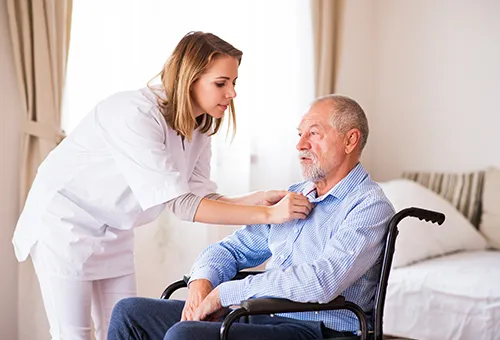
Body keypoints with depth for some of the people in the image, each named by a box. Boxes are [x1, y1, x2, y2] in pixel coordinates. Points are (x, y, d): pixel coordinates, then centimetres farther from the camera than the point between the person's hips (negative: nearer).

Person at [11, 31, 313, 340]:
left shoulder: (200, 127, -4)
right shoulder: (136, 114, -30)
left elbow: (203, 198, -7)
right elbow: (181, 204, -32)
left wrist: (258, 199, -24)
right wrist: (268, 214, -34)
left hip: (113, 231, 7)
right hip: (65, 219, -7)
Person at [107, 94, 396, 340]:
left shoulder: (370, 207, -9)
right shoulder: (295, 195, 18)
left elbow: (320, 281, -25)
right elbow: (234, 248, 20)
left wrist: (225, 294, -18)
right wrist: (202, 281, -4)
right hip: (255, 314, 8)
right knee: (129, 312, -1)